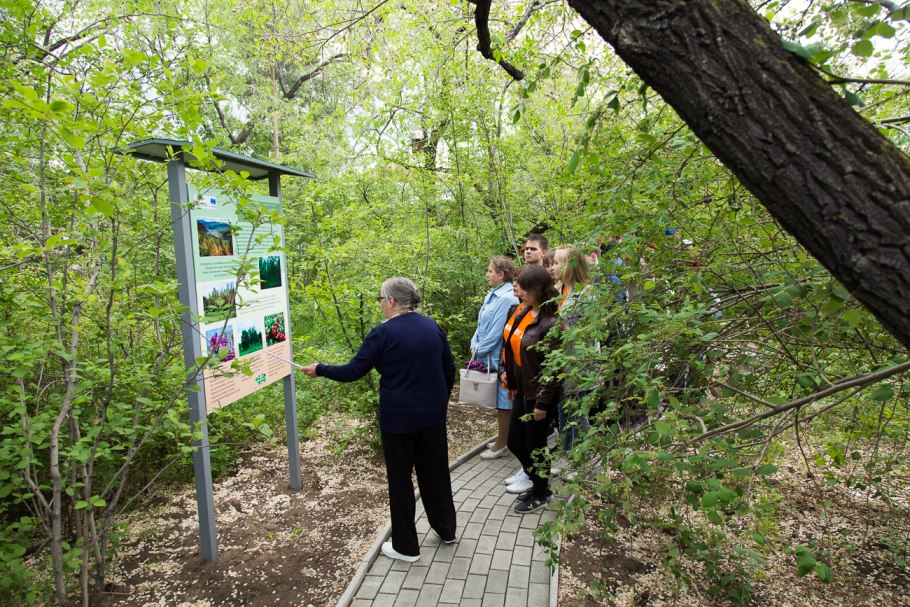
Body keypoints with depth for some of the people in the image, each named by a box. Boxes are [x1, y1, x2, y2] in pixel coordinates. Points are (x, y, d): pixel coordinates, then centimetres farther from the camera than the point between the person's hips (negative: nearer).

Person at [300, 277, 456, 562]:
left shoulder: (384, 333, -15)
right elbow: (449, 369, 8)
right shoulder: (432, 326, 2)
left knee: (400, 478, 10)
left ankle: (406, 546, 23)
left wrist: (319, 370, 3)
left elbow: (353, 371, -11)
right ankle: (446, 529, 37)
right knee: (435, 470, 20)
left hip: (399, 418, -5)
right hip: (432, 413, 6)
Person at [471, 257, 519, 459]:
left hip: (499, 358, -9)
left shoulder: (507, 298, -19)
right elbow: (482, 324, 14)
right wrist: (474, 345, 2)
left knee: (503, 401, 4)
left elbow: (498, 330, -21)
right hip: (489, 357, 9)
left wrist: (480, 350, -13)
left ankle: (501, 445, 17)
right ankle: (503, 438, 32)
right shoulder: (492, 295, 10)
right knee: (497, 400, 18)